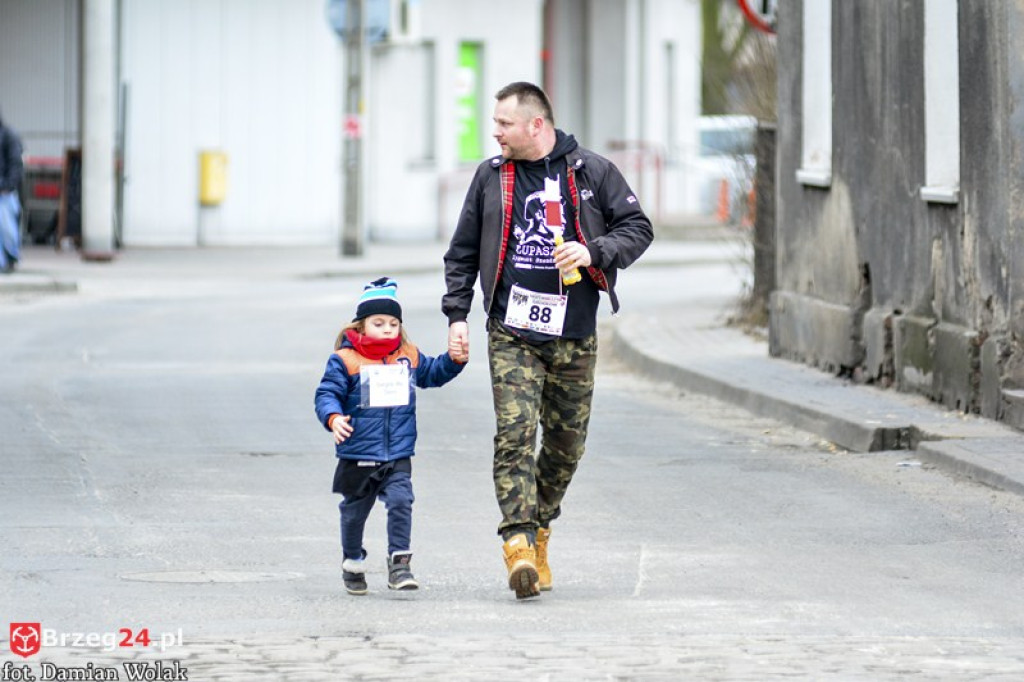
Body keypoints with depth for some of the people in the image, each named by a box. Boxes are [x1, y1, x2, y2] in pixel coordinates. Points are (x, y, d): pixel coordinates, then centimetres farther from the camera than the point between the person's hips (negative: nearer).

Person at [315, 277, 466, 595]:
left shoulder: (409, 356, 8)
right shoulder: (345, 361, -8)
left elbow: (433, 373, 25)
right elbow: (327, 393, -11)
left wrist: (455, 360, 9)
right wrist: (333, 417, -29)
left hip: (398, 455, 2)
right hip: (357, 456, -2)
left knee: (400, 501, -16)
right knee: (355, 510, 12)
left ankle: (399, 562, -11)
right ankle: (352, 563, 31)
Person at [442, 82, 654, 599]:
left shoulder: (592, 172, 3)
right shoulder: (491, 177, 8)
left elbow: (638, 228, 6)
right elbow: (462, 252, 14)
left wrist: (593, 252, -12)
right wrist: (456, 314, 5)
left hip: (574, 337, 0)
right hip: (512, 334, 0)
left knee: (566, 442, 6)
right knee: (515, 434, -15)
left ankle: (539, 529, 27)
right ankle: (518, 543, -22)